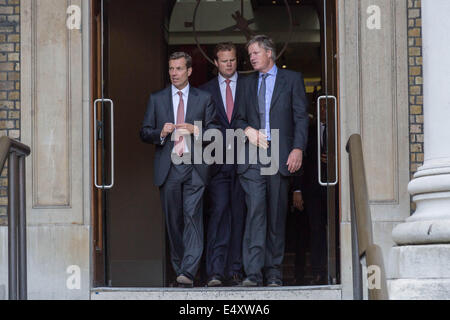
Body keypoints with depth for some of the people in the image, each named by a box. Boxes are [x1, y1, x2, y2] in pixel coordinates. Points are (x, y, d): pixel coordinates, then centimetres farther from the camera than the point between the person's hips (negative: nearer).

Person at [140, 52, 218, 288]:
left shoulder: (204, 99, 9)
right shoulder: (156, 99, 12)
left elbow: (214, 131, 9)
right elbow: (144, 133, 11)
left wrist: (195, 131, -10)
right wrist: (161, 132, -9)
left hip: (194, 168, -2)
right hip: (168, 168, 2)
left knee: (193, 217, -14)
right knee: (173, 221, 6)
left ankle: (188, 272, -19)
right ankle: (178, 268, 17)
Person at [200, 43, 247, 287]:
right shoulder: (205, 91, 12)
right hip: (217, 161, 0)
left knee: (239, 214, 1)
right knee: (219, 211, -11)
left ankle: (234, 271, 6)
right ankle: (215, 271, -14)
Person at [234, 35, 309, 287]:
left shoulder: (292, 79, 9)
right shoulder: (248, 83, 19)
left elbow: (301, 117, 3)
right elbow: (240, 118, 22)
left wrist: (298, 148, -9)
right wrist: (248, 130, -1)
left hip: (281, 154, -2)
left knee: (277, 214, 1)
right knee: (256, 210, -11)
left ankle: (274, 272, 7)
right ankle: (254, 272, -15)